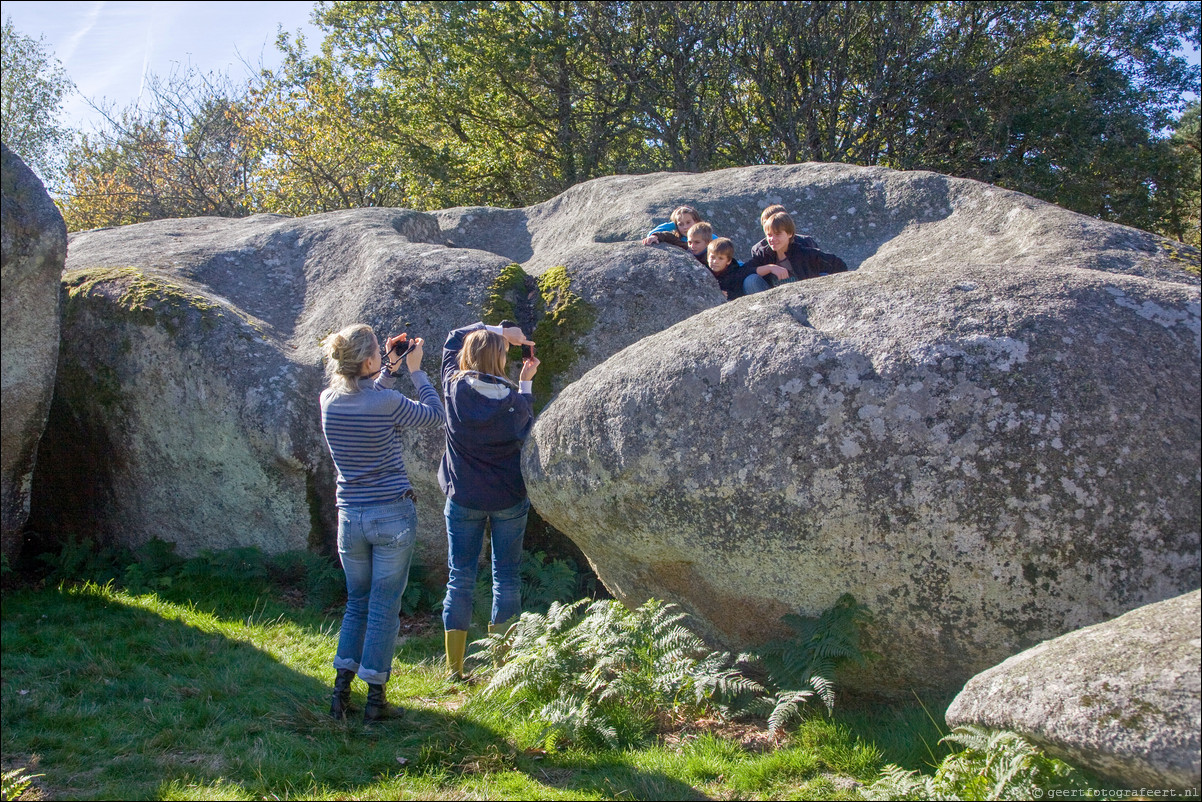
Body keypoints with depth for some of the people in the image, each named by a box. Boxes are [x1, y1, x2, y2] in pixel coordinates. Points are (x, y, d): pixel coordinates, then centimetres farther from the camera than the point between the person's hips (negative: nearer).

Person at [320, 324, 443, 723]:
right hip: (393, 515, -4)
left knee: (357, 603, 19)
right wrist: (415, 371, 8)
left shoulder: (329, 400, -1)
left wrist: (389, 370, 20)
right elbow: (435, 414, 1)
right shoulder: (388, 402, -16)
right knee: (384, 607, 5)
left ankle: (341, 690, 16)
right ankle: (375, 698, 11)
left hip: (350, 517, 5)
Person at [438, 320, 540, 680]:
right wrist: (525, 382, 11)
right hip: (509, 499, -1)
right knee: (507, 578, 10)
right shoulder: (514, 401, -15)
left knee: (460, 579, 8)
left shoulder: (455, 388, -11)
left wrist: (497, 330, 6)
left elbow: (454, 340, 7)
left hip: (463, 499, 1)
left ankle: (454, 668, 11)